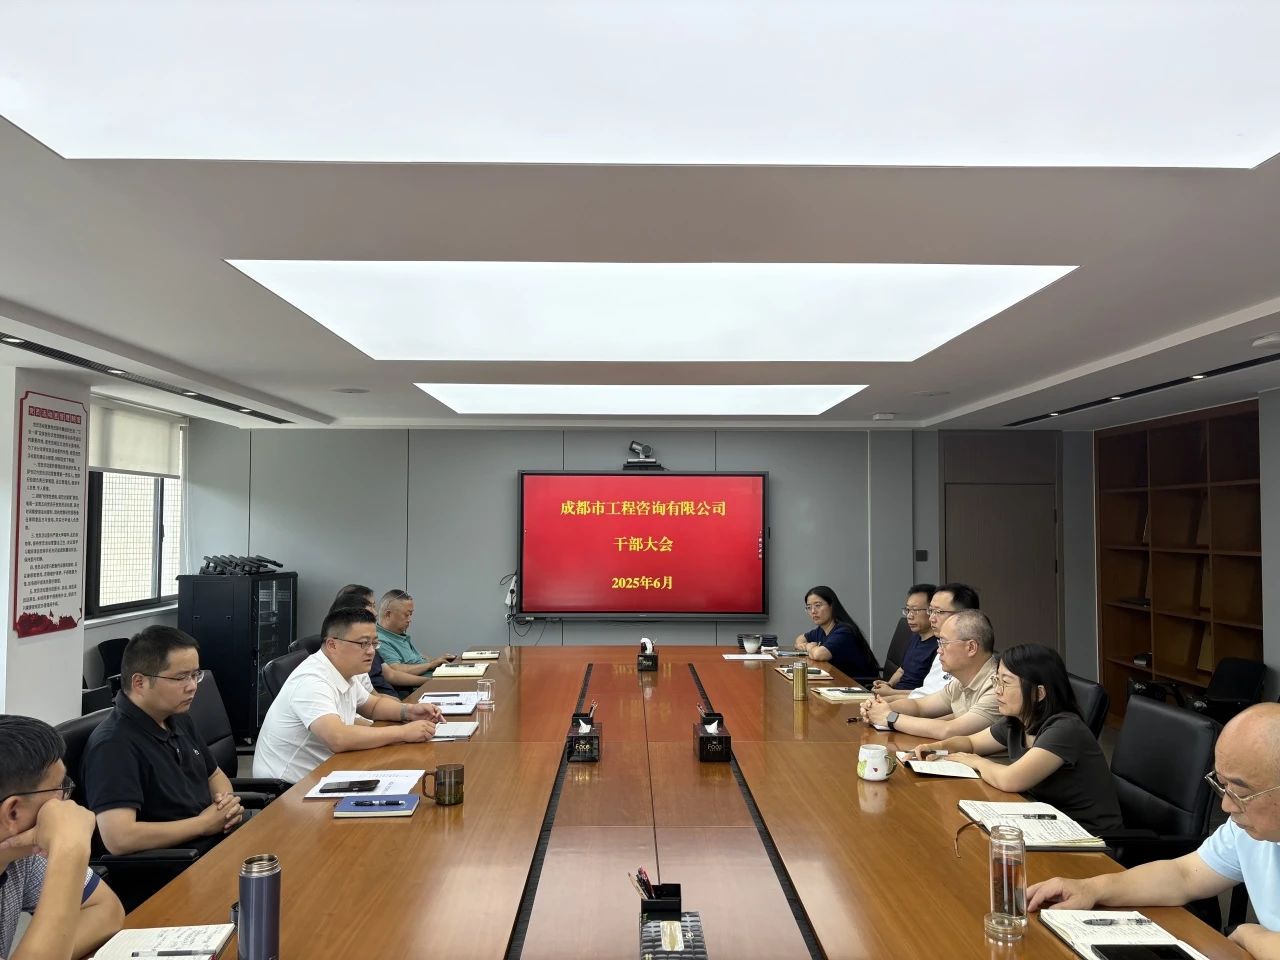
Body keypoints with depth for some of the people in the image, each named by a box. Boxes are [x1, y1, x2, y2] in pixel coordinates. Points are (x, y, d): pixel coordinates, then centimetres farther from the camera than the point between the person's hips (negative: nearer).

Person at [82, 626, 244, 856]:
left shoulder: (178, 718, 11)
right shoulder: (113, 745, -17)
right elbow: (118, 838, -28)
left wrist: (228, 803, 1)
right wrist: (204, 824, -16)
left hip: (222, 841, 9)